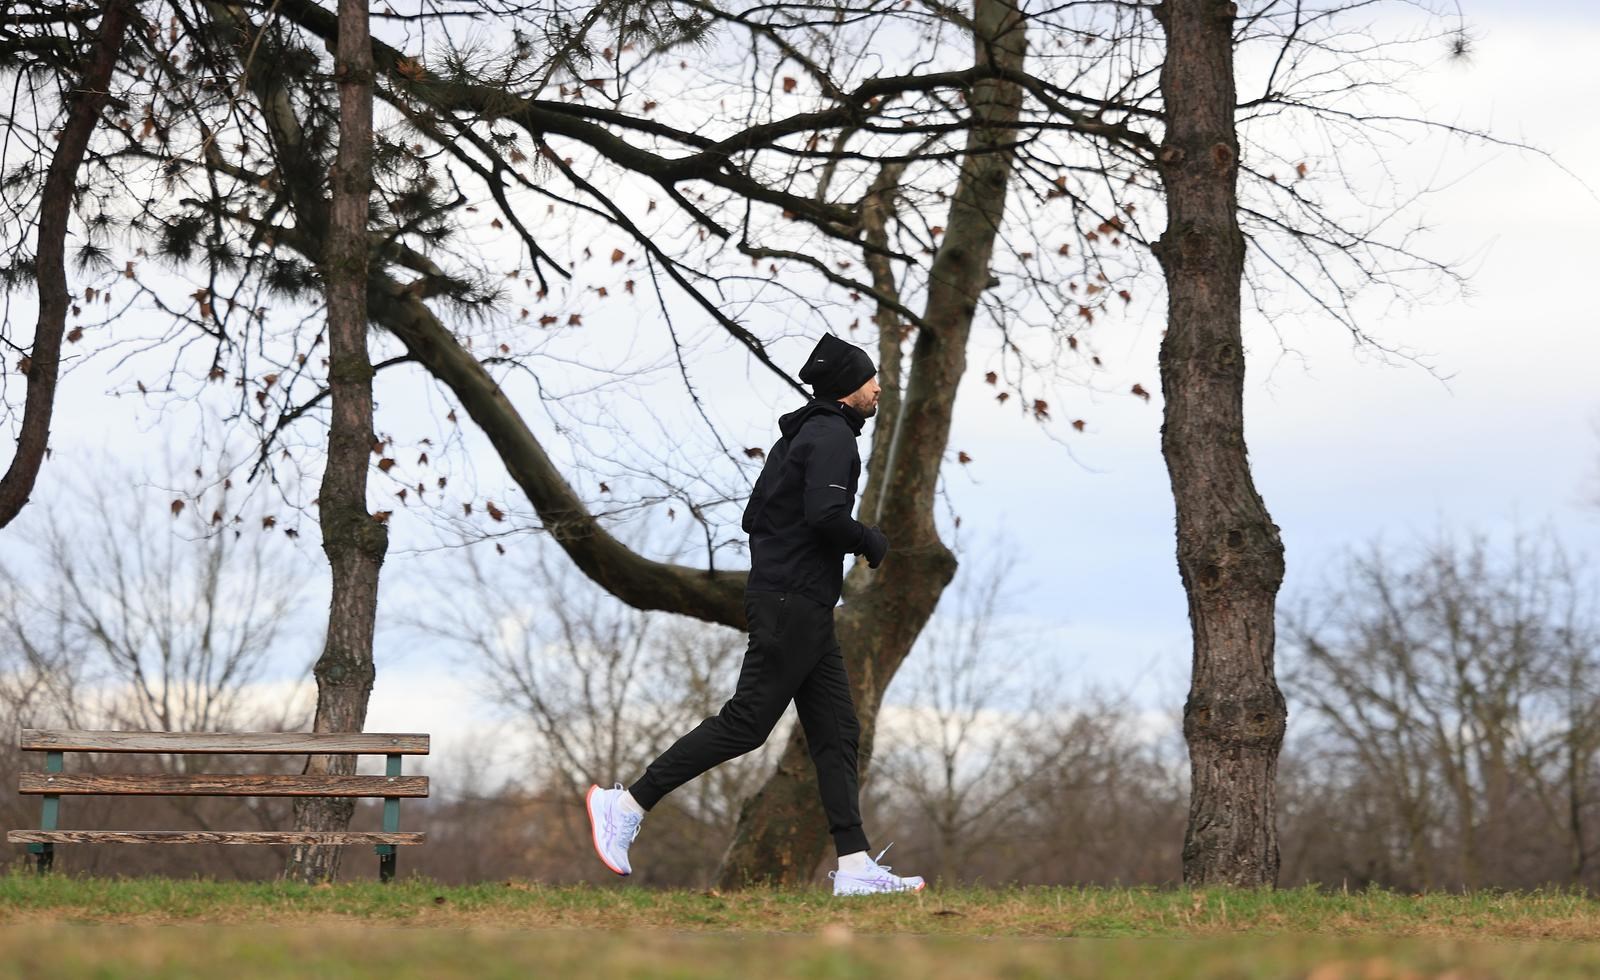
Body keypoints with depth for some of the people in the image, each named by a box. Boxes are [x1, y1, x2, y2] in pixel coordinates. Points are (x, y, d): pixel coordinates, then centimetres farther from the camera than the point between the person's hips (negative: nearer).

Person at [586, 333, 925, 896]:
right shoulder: (832, 435, -10)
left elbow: (754, 516, 20)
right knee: (745, 723, -10)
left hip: (804, 610, 11)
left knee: (837, 734, 6)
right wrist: (872, 543, -8)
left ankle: (855, 866, 3)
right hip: (794, 605, -11)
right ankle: (628, 804, -7)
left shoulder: (800, 435, 20)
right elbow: (825, 515, -24)